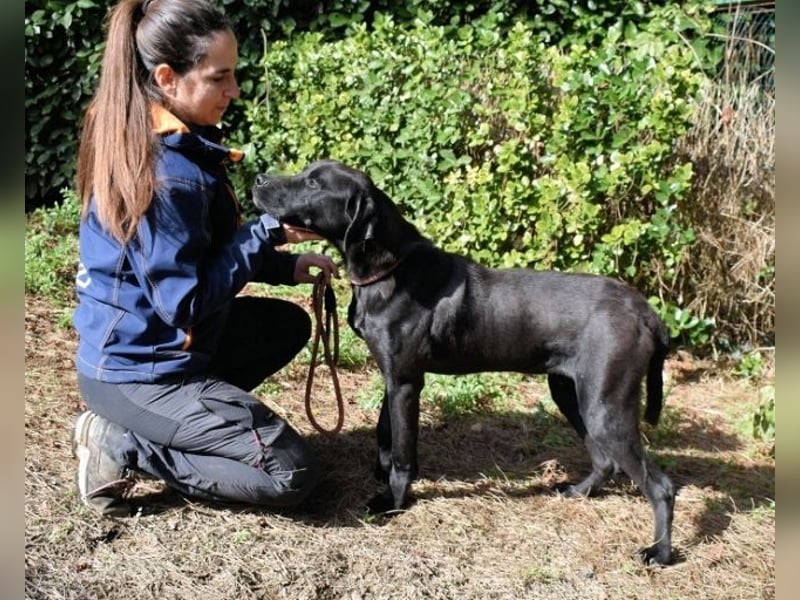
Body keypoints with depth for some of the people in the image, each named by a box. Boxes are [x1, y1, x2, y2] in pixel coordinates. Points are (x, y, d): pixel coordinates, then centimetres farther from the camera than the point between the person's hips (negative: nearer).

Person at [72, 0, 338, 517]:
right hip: (140, 372, -9)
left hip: (136, 345, 9)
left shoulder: (144, 138, 3)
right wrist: (268, 232, -17)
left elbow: (198, 252, 12)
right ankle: (124, 449, -3)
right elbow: (187, 302, -24)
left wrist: (285, 266, 3)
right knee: (294, 474, -6)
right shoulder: (168, 174, -27)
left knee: (289, 325, 25)